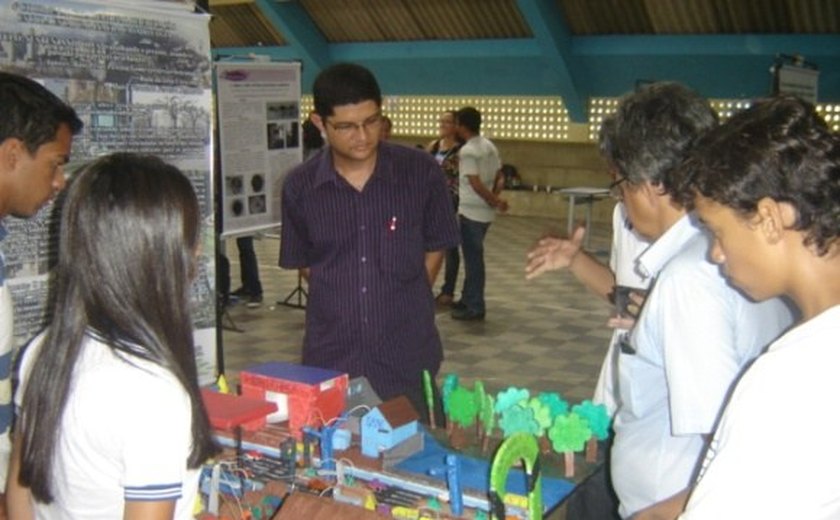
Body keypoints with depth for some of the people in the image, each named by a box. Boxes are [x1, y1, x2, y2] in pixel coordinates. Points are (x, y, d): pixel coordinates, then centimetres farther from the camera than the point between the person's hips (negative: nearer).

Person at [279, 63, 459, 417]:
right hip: (330, 360, 1)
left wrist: (403, 305, 4)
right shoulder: (300, 187, -4)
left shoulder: (421, 172, -6)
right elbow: (302, 261, 9)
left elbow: (435, 246, 6)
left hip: (408, 359, 0)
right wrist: (339, 303, 2)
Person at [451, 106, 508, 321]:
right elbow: (498, 176, 11)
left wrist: (496, 202, -13)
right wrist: (495, 200, 8)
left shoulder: (467, 151, -17)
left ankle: (475, 307, 5)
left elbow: (476, 184, -21)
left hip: (472, 211, -9)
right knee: (473, 257, 17)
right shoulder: (489, 146, 10)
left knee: (473, 258, -1)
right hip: (484, 211, 9)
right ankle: (468, 299, 27)